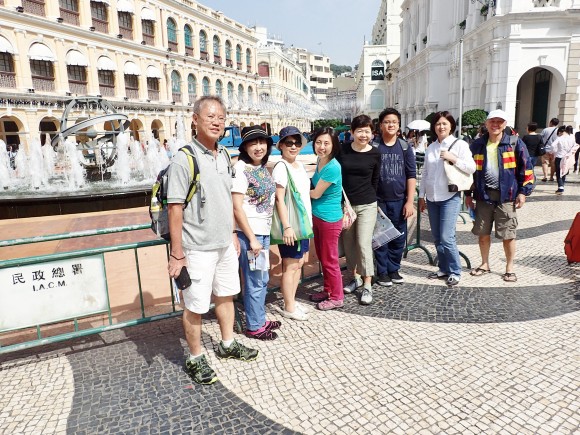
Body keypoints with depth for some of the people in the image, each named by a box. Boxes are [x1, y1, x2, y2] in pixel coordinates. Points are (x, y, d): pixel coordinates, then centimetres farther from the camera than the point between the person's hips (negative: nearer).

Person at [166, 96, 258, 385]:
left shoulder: (224, 155, 7)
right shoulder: (184, 158, -16)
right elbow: (175, 209, -17)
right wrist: (177, 254, -18)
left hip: (225, 245, 8)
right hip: (197, 250, -7)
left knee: (226, 295, 21)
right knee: (195, 306, 6)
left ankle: (227, 345, 41)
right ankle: (195, 359, 27)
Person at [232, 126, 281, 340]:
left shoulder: (263, 168, 9)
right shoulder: (240, 169, -15)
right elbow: (236, 208, -18)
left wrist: (262, 234, 12)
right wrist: (251, 238, -18)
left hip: (264, 231, 8)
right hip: (249, 233, -8)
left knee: (262, 280, 18)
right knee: (255, 282, 4)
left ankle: (260, 319, 34)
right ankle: (254, 326, 21)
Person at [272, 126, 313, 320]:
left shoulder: (300, 166, 11)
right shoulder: (281, 168, -14)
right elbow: (279, 200, -18)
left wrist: (308, 222, 16)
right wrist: (286, 226, -22)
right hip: (290, 225, -8)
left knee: (299, 262, 14)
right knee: (290, 265, 1)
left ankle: (292, 300, 28)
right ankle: (288, 307, 14)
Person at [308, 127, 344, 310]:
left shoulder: (332, 167, -23)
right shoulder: (320, 161, 4)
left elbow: (316, 193, -16)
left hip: (329, 219, -8)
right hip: (317, 216, 9)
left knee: (330, 260, 5)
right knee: (322, 257, 19)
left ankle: (337, 297, 23)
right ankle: (328, 290, 36)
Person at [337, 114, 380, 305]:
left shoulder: (375, 153, -3)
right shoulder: (342, 150, -3)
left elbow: (375, 179, 8)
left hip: (367, 205, -2)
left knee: (364, 244, -5)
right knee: (349, 244, 11)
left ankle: (367, 286, 6)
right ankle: (356, 277, 31)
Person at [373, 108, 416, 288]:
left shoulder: (404, 147, 4)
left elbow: (411, 175, 3)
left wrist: (410, 201, -4)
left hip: (399, 201, 2)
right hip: (379, 200, -2)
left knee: (399, 238, 9)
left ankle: (394, 269, 25)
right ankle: (382, 272, 17)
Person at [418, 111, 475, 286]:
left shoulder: (460, 144, -3)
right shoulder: (431, 148, 11)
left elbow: (472, 168, -8)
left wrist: (453, 159, -19)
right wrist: (421, 196, 12)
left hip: (450, 198, -5)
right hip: (432, 198, 5)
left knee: (447, 237, -10)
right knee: (437, 238, 10)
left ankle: (455, 272, 7)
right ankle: (444, 269, 24)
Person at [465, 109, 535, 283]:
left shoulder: (515, 144, -1)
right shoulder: (477, 145, 6)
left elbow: (526, 169, 1)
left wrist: (523, 192, -4)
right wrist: (468, 194, 10)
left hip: (506, 196, -2)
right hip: (483, 196, 3)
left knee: (508, 235, 3)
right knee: (483, 233, 10)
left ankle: (509, 268, 20)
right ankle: (485, 264, 28)